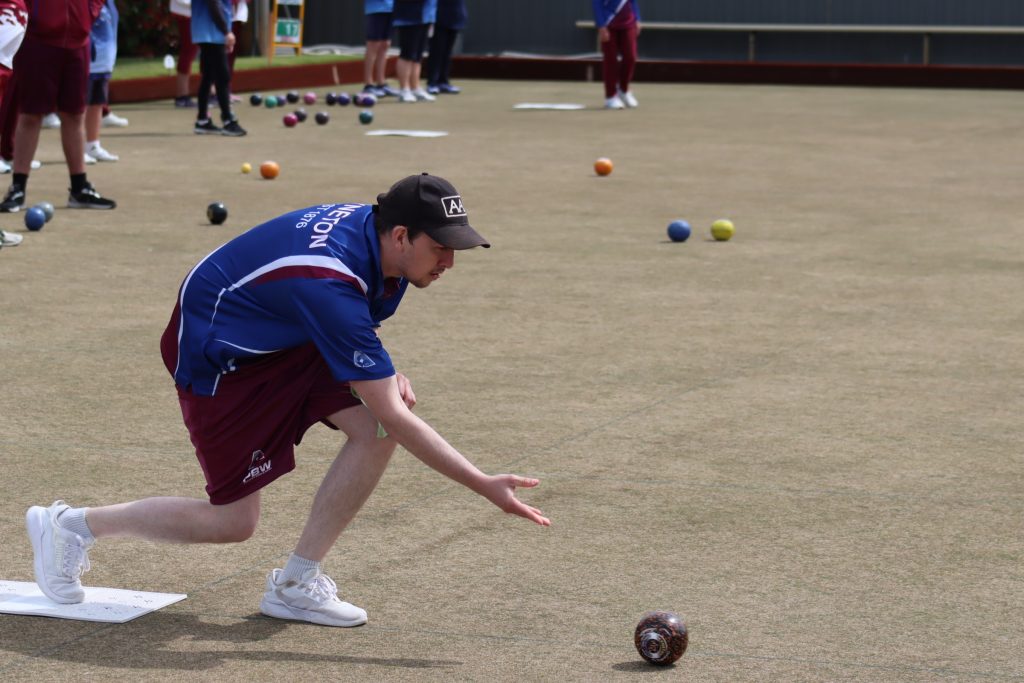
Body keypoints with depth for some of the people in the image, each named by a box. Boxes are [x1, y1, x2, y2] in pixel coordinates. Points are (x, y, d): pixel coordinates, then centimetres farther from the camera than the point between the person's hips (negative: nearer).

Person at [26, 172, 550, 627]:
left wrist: (385, 373, -5)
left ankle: (296, 583, -3)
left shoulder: (371, 224, -12)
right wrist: (485, 486, -36)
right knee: (233, 521, -5)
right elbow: (394, 418, -36)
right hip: (216, 355, -8)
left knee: (376, 425, -14)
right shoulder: (329, 285, -37)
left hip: (280, 338, 9)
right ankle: (73, 524, 15)